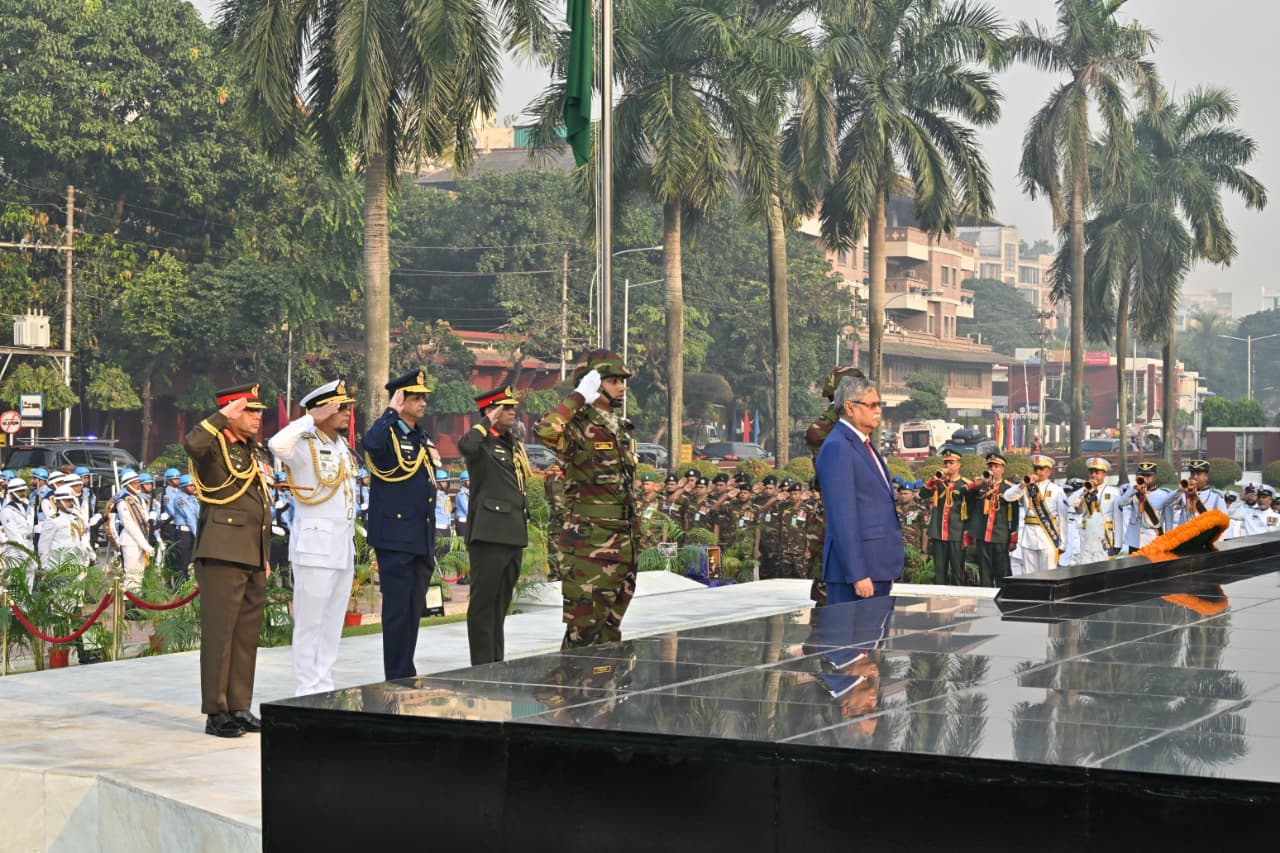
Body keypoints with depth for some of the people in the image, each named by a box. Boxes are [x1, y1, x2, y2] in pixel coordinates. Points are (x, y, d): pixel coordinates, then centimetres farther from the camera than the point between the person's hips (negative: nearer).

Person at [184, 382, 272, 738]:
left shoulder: (255, 452, 20)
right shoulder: (214, 447, -6)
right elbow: (193, 443, -32)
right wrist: (225, 415, -22)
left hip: (253, 557, 8)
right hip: (222, 554, -8)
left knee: (248, 632, 10)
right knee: (219, 631, -5)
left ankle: (240, 707, 17)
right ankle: (216, 712, -1)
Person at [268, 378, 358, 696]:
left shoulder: (341, 446, 15)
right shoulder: (305, 445, -9)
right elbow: (277, 445, -33)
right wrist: (311, 420, -22)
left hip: (344, 549, 8)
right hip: (315, 547, -8)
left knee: (333, 622, 12)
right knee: (310, 622, -3)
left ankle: (324, 687, 20)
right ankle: (307, 691, 1)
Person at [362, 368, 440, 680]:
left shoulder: (423, 437, 17)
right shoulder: (388, 434, -9)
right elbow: (372, 443, -36)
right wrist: (391, 411, -24)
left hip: (421, 540, 8)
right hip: (395, 538, -8)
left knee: (415, 609, 13)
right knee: (397, 609, -5)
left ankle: (407, 675, 22)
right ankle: (397, 678, 1)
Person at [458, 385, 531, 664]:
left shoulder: (515, 445, 18)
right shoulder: (482, 442, -8)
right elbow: (465, 446, -34)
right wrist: (488, 422, -20)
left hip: (514, 535, 8)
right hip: (489, 534, -8)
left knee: (501, 602, 14)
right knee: (483, 600, -5)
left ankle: (497, 661, 21)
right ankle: (482, 665, -3)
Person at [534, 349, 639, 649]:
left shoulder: (620, 430, 17)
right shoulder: (579, 427, -11)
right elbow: (545, 430, -35)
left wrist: (633, 537, 22)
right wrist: (579, 396, -23)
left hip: (622, 543, 8)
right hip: (588, 542, -8)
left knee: (610, 626, 14)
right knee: (584, 628, -6)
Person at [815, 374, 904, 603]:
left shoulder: (864, 445, 18)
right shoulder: (837, 448, -12)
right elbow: (842, 516, -18)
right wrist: (857, 575, -21)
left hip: (878, 567, 9)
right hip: (858, 567, -9)